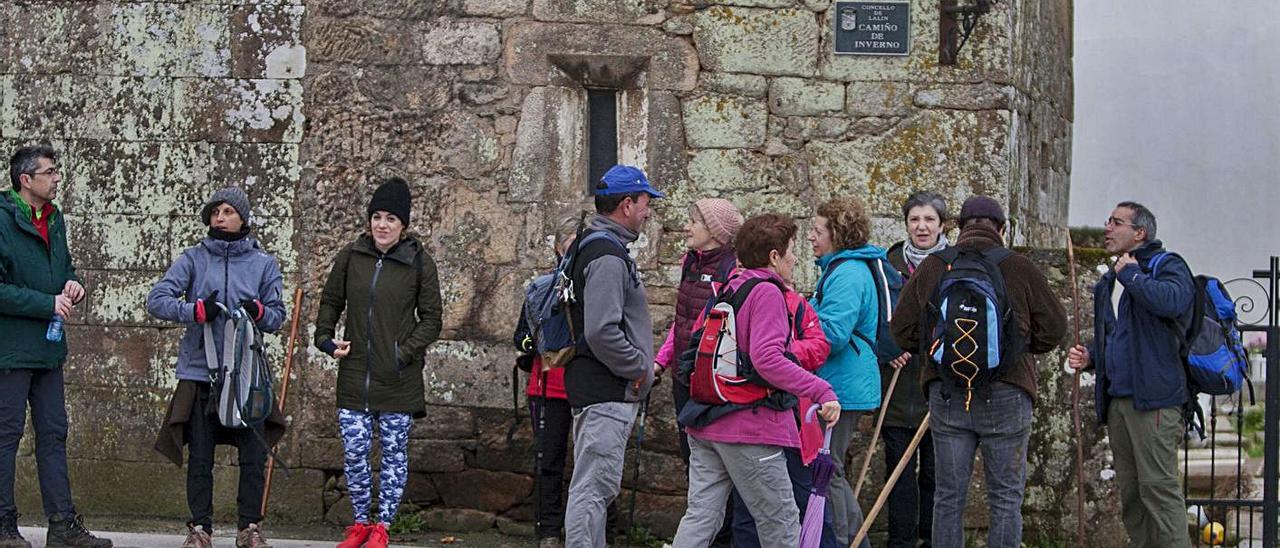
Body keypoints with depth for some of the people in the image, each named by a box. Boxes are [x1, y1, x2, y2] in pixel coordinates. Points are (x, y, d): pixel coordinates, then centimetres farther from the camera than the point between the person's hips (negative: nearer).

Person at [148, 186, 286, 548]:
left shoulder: (263, 263, 7)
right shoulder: (194, 259, 4)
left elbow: (278, 317, 8)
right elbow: (156, 300, -3)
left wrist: (259, 313, -15)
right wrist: (196, 311, -17)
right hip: (200, 372, 0)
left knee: (254, 455, 0)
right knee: (199, 459, 5)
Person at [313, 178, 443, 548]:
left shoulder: (419, 262, -3)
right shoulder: (351, 256, 4)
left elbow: (431, 319, 0)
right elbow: (331, 302, 16)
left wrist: (406, 353, -12)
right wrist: (326, 340, 1)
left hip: (398, 379, -2)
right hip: (355, 376, 2)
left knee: (394, 453, 5)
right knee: (354, 453, 1)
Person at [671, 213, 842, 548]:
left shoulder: (724, 291, 13)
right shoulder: (767, 292, -12)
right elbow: (767, 359, -25)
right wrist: (821, 391, -27)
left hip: (705, 425, 8)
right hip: (750, 428, -8)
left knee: (701, 515, 6)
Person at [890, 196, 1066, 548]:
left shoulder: (931, 267, 3)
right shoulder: (1020, 269, -4)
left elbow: (902, 328, 6)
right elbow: (1054, 329, -1)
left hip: (946, 395, 2)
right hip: (1006, 394, -2)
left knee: (948, 496, 10)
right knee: (1006, 499, 5)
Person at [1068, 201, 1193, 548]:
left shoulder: (1168, 266, -2)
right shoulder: (1108, 283, 23)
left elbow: (1172, 301, -26)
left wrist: (1132, 275, -13)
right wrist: (1089, 357, 13)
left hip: (1153, 399, -9)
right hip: (1116, 400, 9)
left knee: (1158, 486, -13)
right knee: (1129, 492, 9)